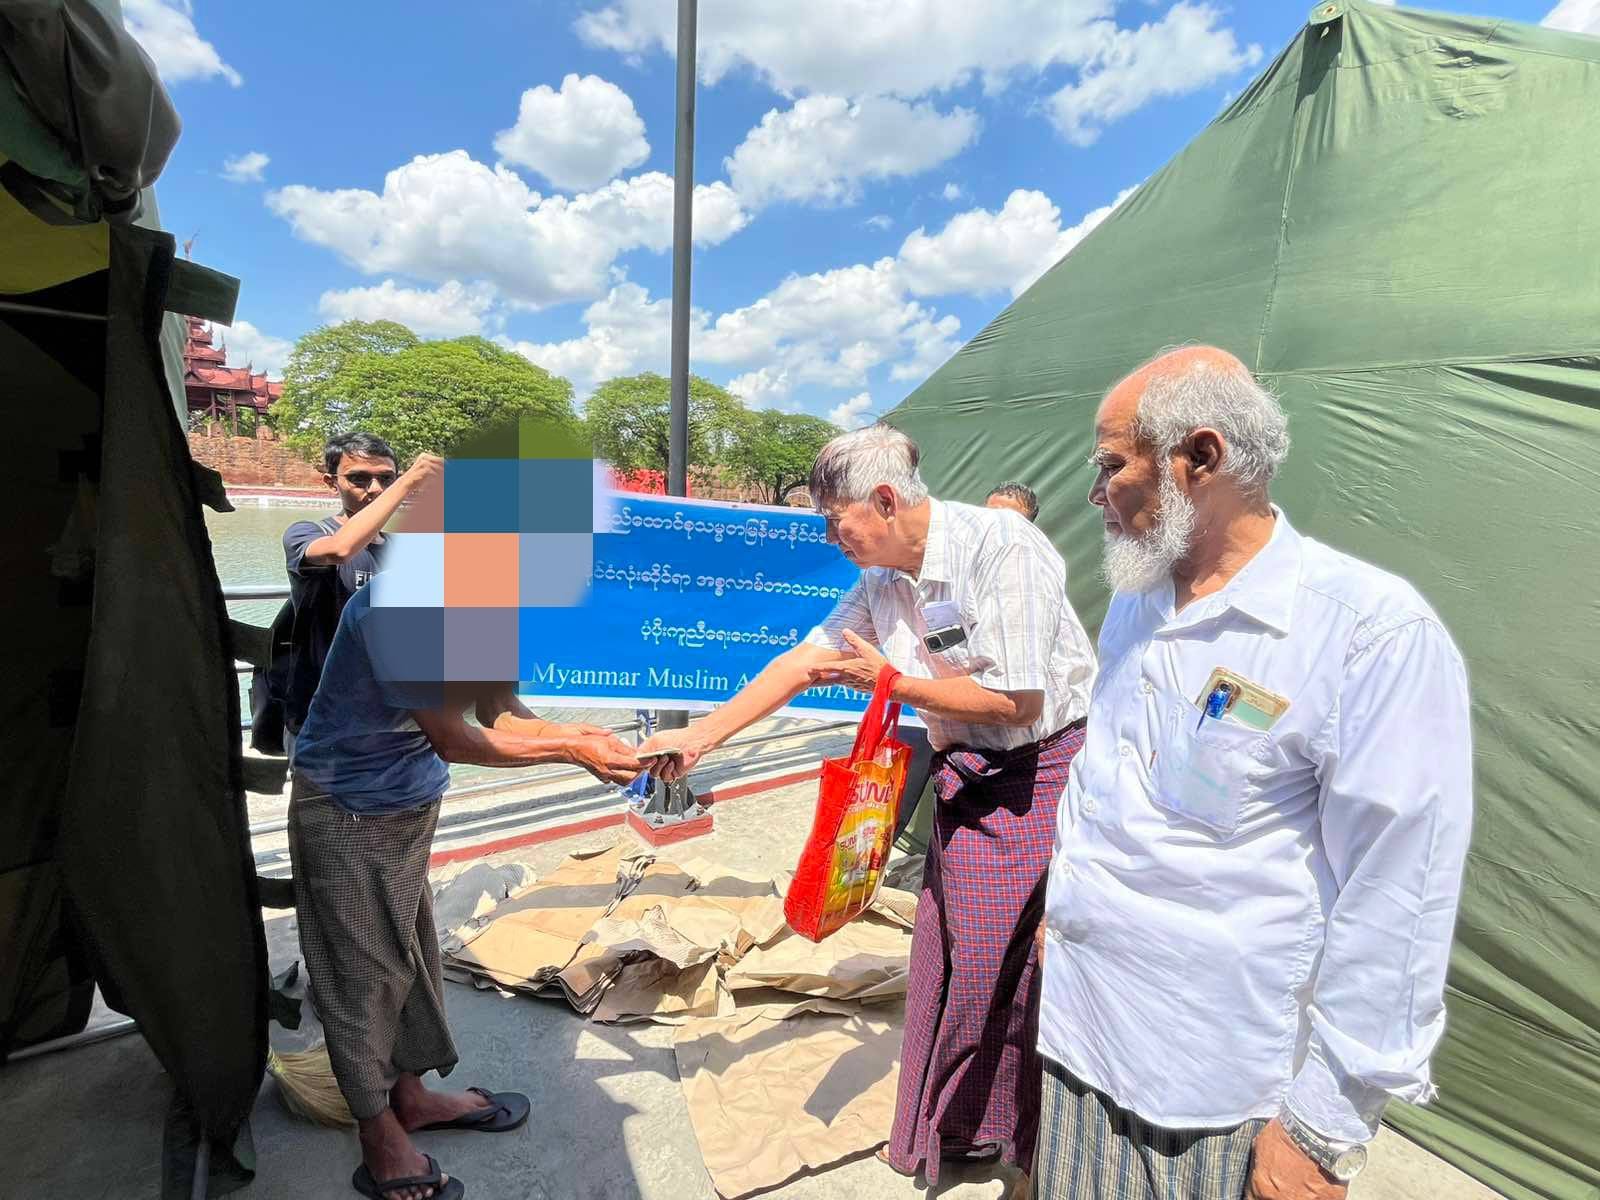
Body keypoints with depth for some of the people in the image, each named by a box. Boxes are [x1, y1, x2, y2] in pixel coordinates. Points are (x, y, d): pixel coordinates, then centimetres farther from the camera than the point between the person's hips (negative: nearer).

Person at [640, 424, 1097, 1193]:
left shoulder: (1001, 547, -22)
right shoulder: (883, 582, 1)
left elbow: (1014, 699, -23)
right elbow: (802, 662, 3)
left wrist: (891, 681, -15)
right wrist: (700, 736, 1)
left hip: (1044, 770, -6)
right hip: (967, 774, 6)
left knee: (1017, 960, 2)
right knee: (952, 951, 11)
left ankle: (1030, 1139, 27)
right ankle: (953, 1130, 32)